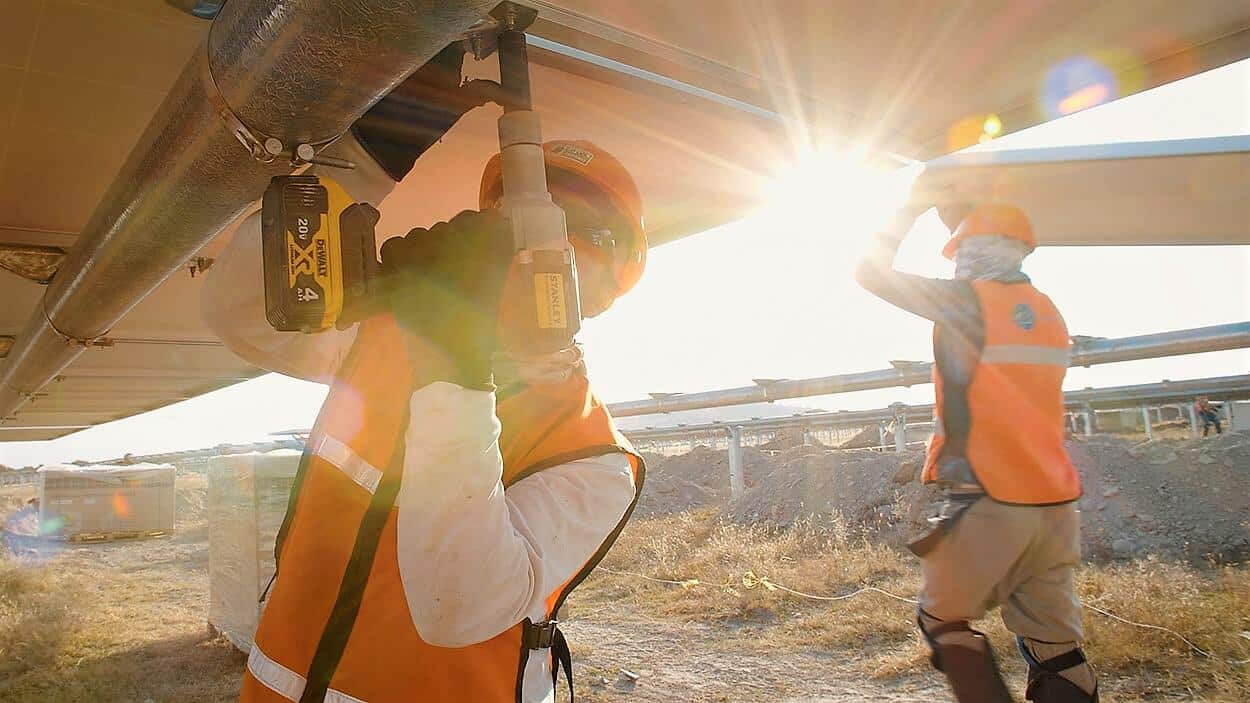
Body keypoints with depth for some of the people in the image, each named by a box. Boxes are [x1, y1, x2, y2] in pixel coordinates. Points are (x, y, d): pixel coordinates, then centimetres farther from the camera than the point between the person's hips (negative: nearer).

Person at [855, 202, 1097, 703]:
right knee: (1055, 647, 11)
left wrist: (909, 211, 12)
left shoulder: (967, 299, -8)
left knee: (942, 620, 12)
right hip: (1056, 506, 7)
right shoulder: (1047, 312, 11)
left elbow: (870, 273, -1)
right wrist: (959, 217, 35)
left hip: (988, 503, -6)